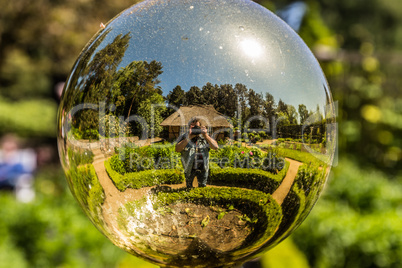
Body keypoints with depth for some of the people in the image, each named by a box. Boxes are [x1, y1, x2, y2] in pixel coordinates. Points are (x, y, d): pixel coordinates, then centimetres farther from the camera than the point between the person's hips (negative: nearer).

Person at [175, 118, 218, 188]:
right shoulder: (184, 137, -11)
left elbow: (215, 147, -16)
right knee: (189, 187, 16)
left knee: (202, 186, 14)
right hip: (190, 168, -1)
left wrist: (206, 136, -28)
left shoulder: (204, 137, -6)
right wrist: (188, 138, -33)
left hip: (202, 168, 1)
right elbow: (177, 149, -26)